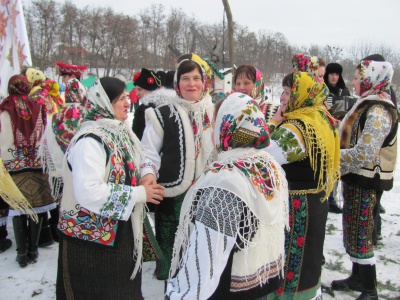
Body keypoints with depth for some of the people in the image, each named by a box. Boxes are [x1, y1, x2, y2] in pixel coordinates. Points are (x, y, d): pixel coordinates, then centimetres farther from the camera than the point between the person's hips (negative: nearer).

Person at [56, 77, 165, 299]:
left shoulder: (119, 132, 5)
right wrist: (139, 194, -24)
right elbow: (89, 192, -32)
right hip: (91, 238, -8)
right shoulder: (90, 140, -23)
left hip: (119, 232, 8)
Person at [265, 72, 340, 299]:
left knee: (291, 262, 6)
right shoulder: (323, 119, 5)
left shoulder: (295, 127, -25)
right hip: (317, 200, 9)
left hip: (297, 206, -9)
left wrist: (274, 123, -16)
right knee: (309, 258, 24)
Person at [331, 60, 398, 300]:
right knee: (354, 232, 19)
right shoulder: (368, 105, 12)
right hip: (357, 179, 10)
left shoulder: (378, 111, -19)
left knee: (360, 236, 0)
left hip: (367, 182, -9)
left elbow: (363, 154, -26)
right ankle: (358, 278, 35)